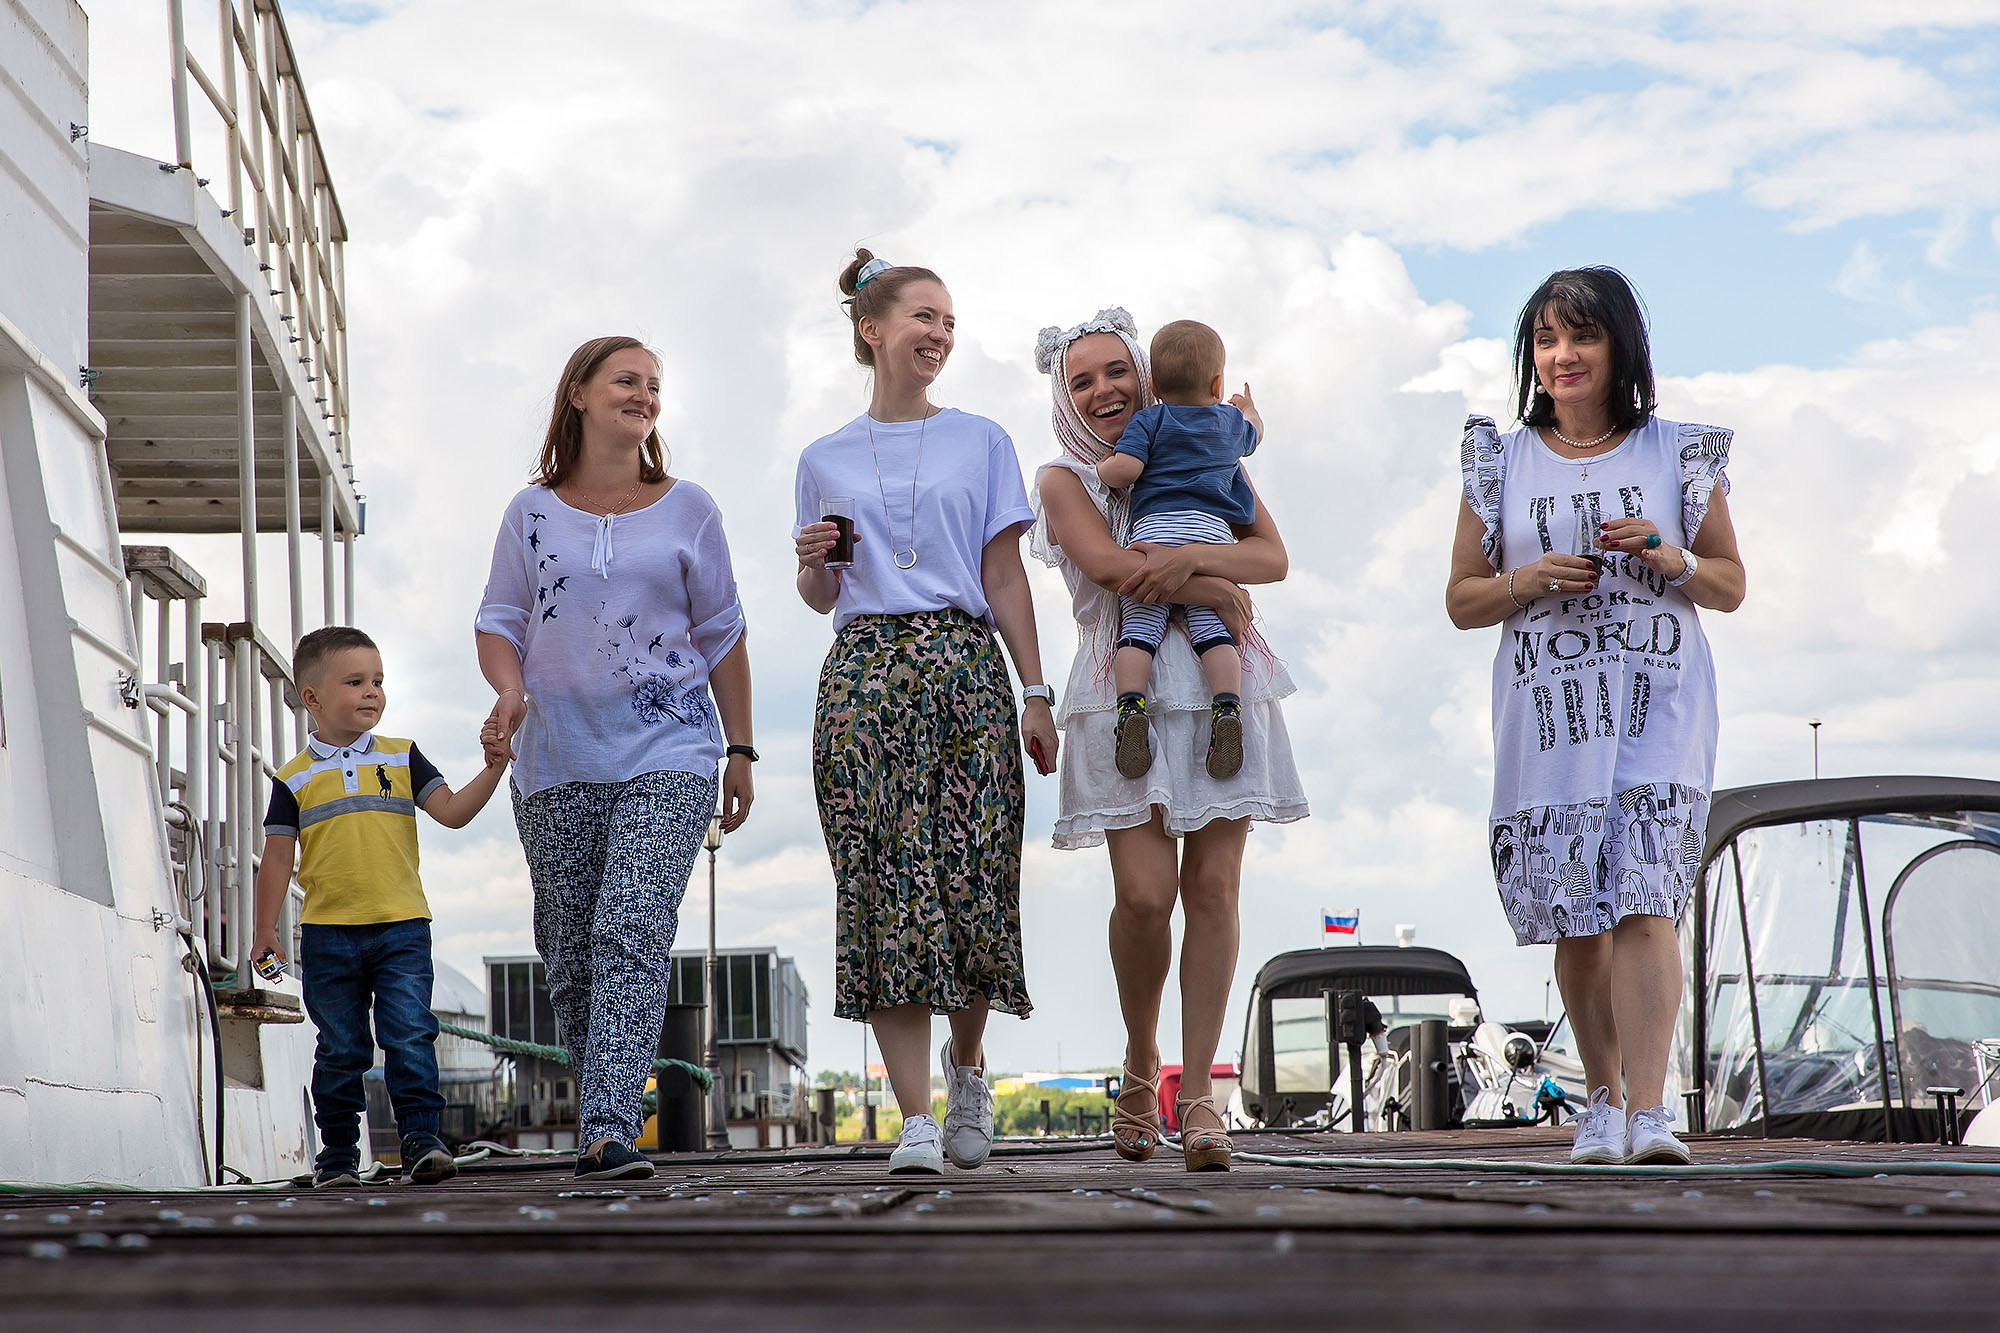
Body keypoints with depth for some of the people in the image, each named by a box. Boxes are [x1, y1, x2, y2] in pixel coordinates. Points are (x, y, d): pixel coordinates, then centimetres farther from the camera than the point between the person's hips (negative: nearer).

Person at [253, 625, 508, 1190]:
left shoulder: (402, 758, 9)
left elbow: (452, 812, 1)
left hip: (401, 929, 0)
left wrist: (492, 771, -13)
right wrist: (265, 933, 3)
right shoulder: (296, 778, 5)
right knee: (341, 1050, 5)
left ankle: (421, 1138, -7)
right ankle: (338, 1153, 14)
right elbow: (277, 858, 7)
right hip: (327, 934, 0)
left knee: (410, 1035, -10)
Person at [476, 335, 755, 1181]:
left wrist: (740, 748, 10)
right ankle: (602, 1117, 18)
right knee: (569, 952, 4)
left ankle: (608, 1130, -26)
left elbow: (721, 635, 13)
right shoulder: (533, 512, 9)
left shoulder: (687, 509, 8)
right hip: (558, 758, 2)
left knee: (633, 931, -19)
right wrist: (509, 691, -11)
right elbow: (499, 621, 10)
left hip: (667, 755, -2)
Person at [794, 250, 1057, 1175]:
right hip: (863, 673, 1)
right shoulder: (825, 460, 16)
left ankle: (965, 1064, 20)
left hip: (965, 666, 0)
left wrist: (1036, 695, 1)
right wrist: (812, 564, -4)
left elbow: (1005, 580, 9)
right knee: (884, 888, -9)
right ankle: (916, 1118, -10)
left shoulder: (980, 442, 13)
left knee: (974, 875, -8)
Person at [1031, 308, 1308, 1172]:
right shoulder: (1064, 479, 10)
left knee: (1213, 888, -6)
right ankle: (1139, 1066, 12)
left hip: (1220, 689, 2)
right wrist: (1222, 594, -7)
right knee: (1145, 895, -12)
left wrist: (1190, 557, -14)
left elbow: (1272, 557, 4)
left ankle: (1198, 1094, -2)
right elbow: (1110, 567, -8)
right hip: (1127, 694, -2)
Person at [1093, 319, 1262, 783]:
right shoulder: (1231, 422, 22)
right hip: (1214, 533, 2)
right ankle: (1227, 708, -22)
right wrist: (1250, 410, 69)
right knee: (1213, 627, -4)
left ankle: (1131, 705, -23)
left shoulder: (1150, 420, 10)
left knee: (1139, 625, -5)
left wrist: (1102, 467, 17)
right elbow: (1253, 435, 47)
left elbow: (1124, 470, -6)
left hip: (1154, 528, -2)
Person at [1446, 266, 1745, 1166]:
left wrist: (1668, 559, -9)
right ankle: (1603, 1099, 18)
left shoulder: (1678, 455, 8)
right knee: (1576, 919, 4)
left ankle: (1649, 1109, -21)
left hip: (1658, 705, -2)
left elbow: (1730, 586, 12)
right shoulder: (1501, 465, 10)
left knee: (1642, 903, -15)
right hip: (1547, 713, 2)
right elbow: (1461, 602, 12)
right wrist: (1529, 580, -8)